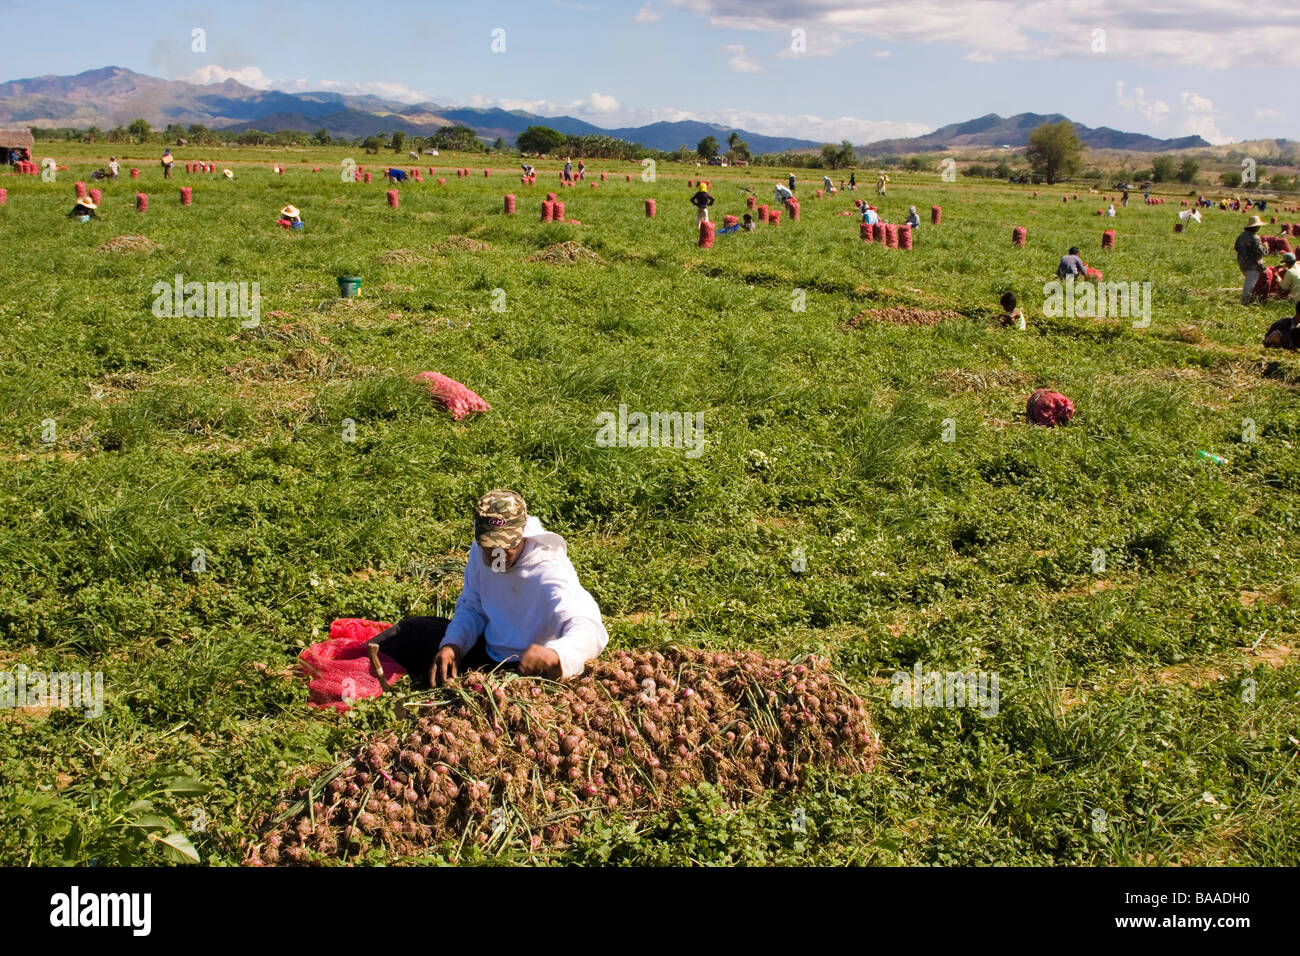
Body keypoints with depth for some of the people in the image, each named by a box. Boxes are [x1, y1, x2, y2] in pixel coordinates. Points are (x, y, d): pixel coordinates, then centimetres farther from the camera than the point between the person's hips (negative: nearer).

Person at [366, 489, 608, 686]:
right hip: (487, 651, 7)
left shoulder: (550, 571, -31)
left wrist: (553, 655, -64)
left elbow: (591, 630, -42)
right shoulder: (480, 553, -9)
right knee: (412, 630, 8)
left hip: (525, 671, -7)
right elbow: (471, 608, 5)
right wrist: (452, 645, -16)